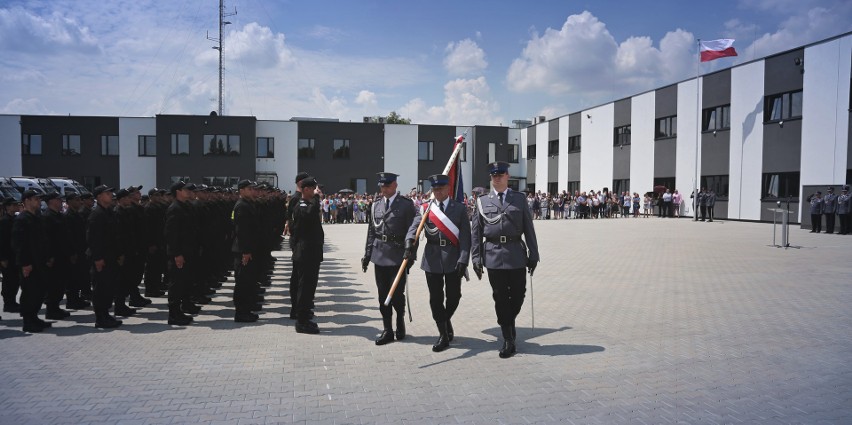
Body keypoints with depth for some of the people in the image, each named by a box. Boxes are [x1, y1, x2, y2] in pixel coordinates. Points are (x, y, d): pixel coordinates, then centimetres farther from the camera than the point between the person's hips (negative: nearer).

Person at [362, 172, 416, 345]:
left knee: (397, 294, -2)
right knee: (383, 295, 8)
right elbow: (371, 231, 13)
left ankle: (400, 322, 24)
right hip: (379, 255, 5)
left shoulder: (406, 204, -3)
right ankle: (387, 330, 18)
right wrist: (367, 254, 10)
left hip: (398, 255, -4)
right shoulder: (376, 204, 11)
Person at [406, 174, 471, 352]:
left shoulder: (460, 208, 3)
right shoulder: (424, 209, 5)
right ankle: (443, 335, 16)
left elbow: (465, 237, -2)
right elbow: (414, 228, -9)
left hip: (453, 259, -1)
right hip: (432, 259, 1)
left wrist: (463, 260, -11)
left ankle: (446, 320, 37)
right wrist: (409, 245, -29)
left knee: (454, 296, 6)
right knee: (436, 298, 4)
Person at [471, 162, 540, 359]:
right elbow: (475, 232, 5)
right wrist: (476, 257, -1)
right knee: (500, 297, 3)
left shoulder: (519, 199, 6)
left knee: (518, 294, 6)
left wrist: (533, 255, 0)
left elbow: (529, 229, 4)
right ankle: (508, 340, 13)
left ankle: (510, 322, 36)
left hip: (516, 254, 0)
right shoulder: (483, 202, 7)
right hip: (493, 255, 0)